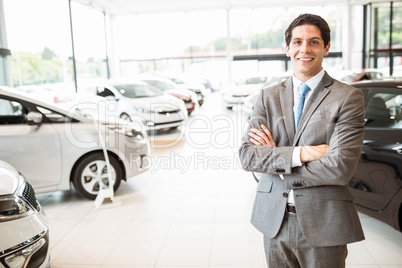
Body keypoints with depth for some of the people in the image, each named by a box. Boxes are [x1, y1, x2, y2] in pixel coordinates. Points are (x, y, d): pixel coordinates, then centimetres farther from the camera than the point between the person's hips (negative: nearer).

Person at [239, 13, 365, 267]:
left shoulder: (348, 97, -7)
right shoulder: (268, 96, 3)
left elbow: (340, 168, -16)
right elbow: (247, 155, -7)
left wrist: (275, 156, -11)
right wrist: (301, 153, -19)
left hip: (323, 223, -2)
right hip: (275, 221, 3)